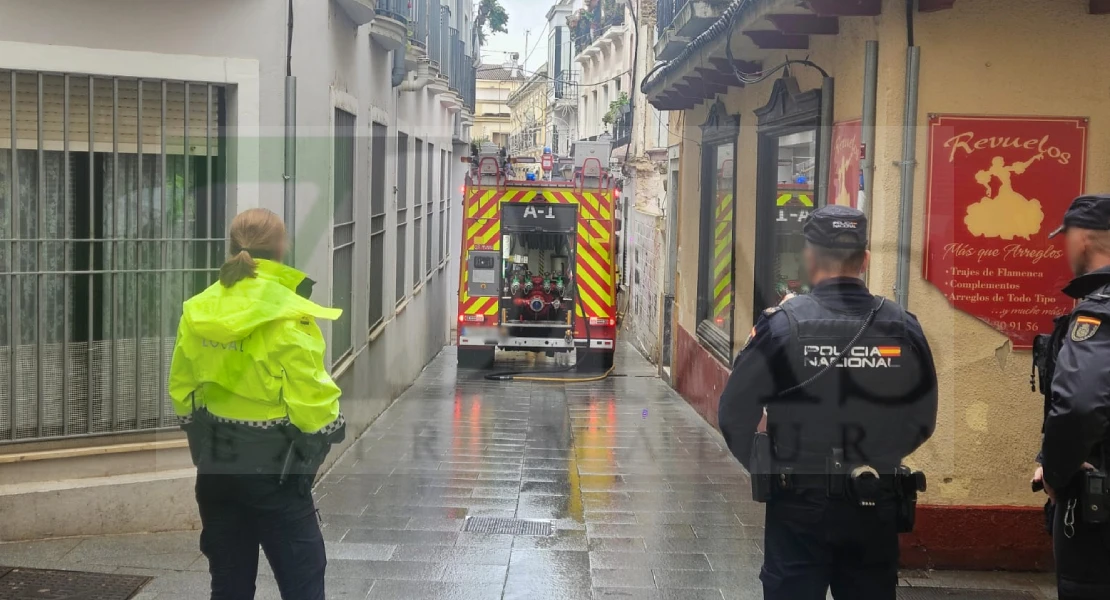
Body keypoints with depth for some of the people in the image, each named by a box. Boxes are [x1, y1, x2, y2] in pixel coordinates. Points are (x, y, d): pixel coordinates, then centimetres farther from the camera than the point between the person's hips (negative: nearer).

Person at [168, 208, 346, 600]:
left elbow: (181, 388, 9)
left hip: (215, 461, 6)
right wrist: (330, 426, 2)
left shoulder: (198, 310, 1)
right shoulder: (288, 316, -17)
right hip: (272, 464, -6)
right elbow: (310, 397, -17)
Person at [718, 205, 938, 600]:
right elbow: (922, 421, 5)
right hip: (876, 507, 3)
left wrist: (762, 467, 9)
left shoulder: (783, 324, -12)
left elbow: (735, 415, -9)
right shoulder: (902, 328, -3)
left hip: (799, 506, -2)